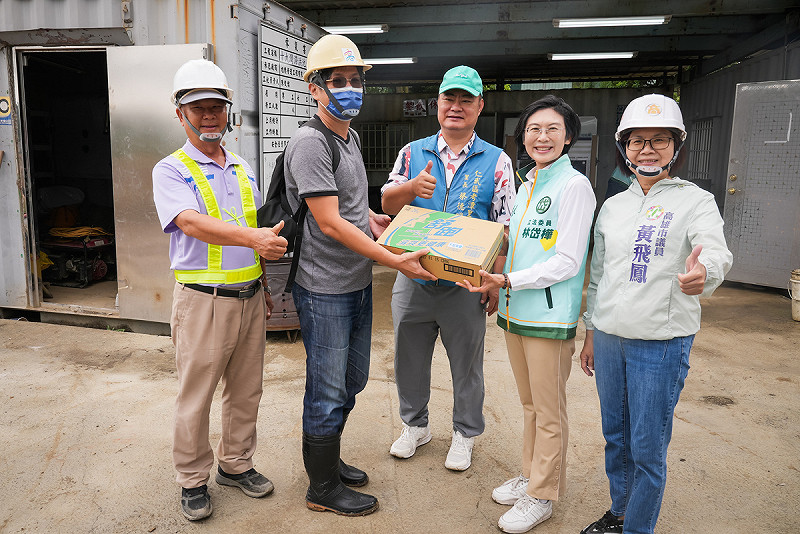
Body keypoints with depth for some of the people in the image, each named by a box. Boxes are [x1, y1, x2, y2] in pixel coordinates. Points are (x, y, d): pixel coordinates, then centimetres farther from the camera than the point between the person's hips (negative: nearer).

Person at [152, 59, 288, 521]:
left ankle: (236, 464, 33)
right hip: (204, 300, -5)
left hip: (249, 297, 6)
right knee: (196, 397, 6)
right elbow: (192, 223, -23)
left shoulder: (243, 169, 14)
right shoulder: (171, 171, -5)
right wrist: (251, 237, -36)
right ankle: (193, 480, 25)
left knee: (246, 390, 15)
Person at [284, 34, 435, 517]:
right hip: (325, 290, -9)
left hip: (358, 283, 9)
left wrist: (370, 218, 8)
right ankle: (323, 488, 23)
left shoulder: (351, 136, 12)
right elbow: (330, 224, -22)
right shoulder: (310, 144, -17)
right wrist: (395, 260, -21)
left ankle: (329, 460, 40)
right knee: (328, 391, 4)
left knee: (351, 381, 20)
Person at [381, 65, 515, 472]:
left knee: (467, 363, 12)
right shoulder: (413, 153, 5)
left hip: (465, 283, -2)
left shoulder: (497, 162, 0)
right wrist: (412, 186, -17)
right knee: (409, 358, 15)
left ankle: (465, 434, 34)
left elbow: (504, 228, -1)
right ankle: (414, 425, 38)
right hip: (412, 278, 2)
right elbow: (387, 203, 4)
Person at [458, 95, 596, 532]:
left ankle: (542, 495, 23)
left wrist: (507, 281, -22)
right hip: (515, 312, 7)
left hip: (549, 315, -7)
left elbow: (566, 262, -17)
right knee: (530, 404, 20)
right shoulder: (527, 185, 13)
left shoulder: (574, 186, -11)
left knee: (549, 412, 7)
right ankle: (529, 475, 36)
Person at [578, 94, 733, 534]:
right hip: (609, 337, 5)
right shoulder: (613, 206, 10)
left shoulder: (695, 201, -4)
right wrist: (590, 332, 15)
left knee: (647, 447, 3)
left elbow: (716, 253, -23)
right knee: (615, 437, 17)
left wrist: (703, 273, -46)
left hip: (661, 344, -5)